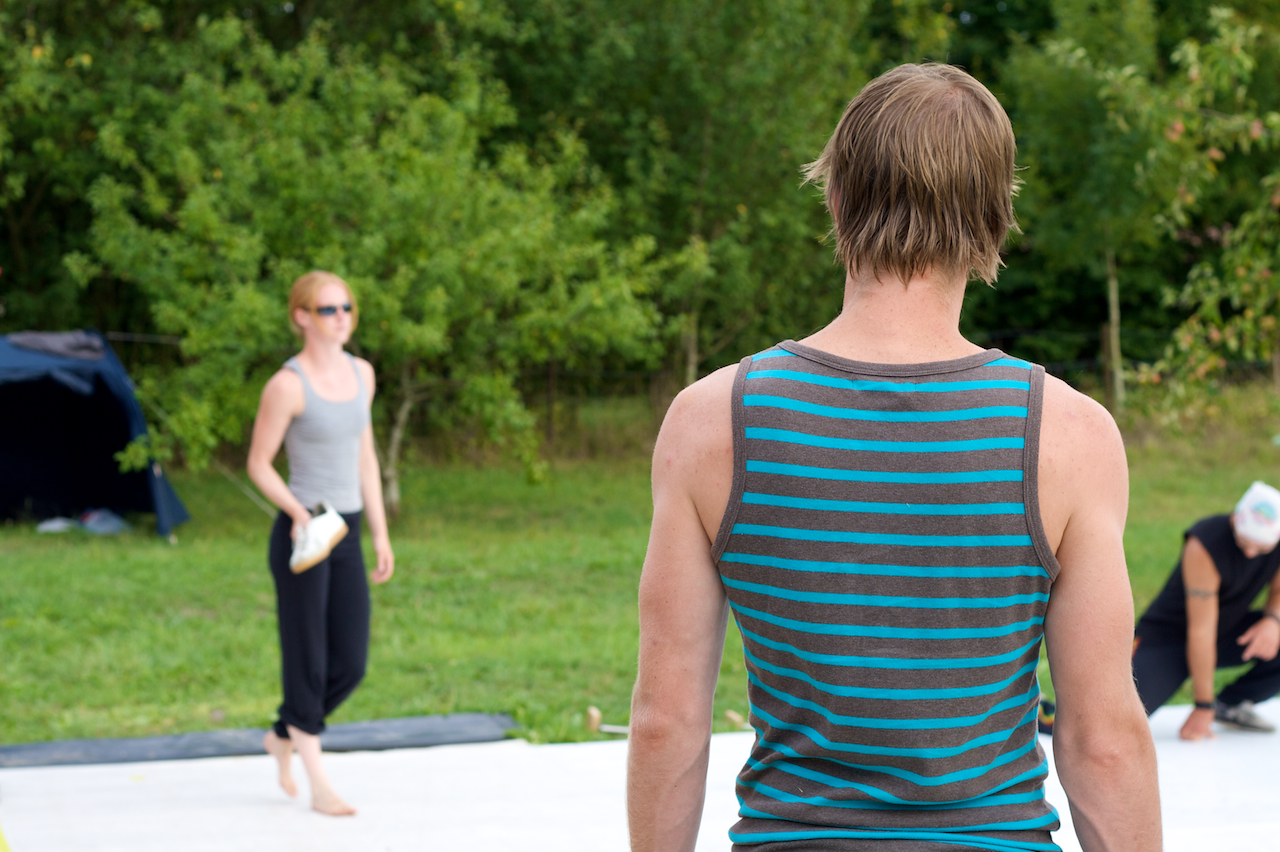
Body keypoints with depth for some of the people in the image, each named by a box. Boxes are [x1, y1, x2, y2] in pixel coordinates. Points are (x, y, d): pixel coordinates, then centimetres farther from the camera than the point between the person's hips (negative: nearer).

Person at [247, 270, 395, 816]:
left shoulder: (361, 373, 10)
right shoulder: (287, 385, -11)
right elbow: (258, 465, -7)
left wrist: (381, 535, 15)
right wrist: (297, 510, -23)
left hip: (346, 535, 6)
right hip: (300, 537, -6)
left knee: (350, 665, 5)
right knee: (307, 663, 0)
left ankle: (283, 737, 30)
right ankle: (319, 785, 10)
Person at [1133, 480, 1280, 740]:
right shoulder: (1205, 545, -29)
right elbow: (1200, 631, -26)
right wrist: (1203, 707, -22)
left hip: (1227, 631, 7)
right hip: (1166, 638, -6)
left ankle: (1231, 703, 1)